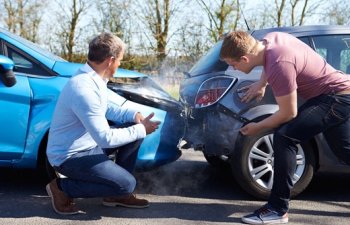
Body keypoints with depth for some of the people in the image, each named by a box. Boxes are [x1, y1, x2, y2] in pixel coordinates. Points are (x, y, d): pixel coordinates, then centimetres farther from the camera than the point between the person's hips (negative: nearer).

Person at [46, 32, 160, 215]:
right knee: (126, 184, -15)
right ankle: (62, 188, -2)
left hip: (88, 143, 10)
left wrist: (134, 115, -3)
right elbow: (106, 138, -29)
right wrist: (141, 130, -18)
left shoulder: (93, 78, 1)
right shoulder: (84, 89, -30)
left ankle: (117, 194, 12)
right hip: (69, 156, -10)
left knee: (134, 128, 6)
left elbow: (108, 108, 16)